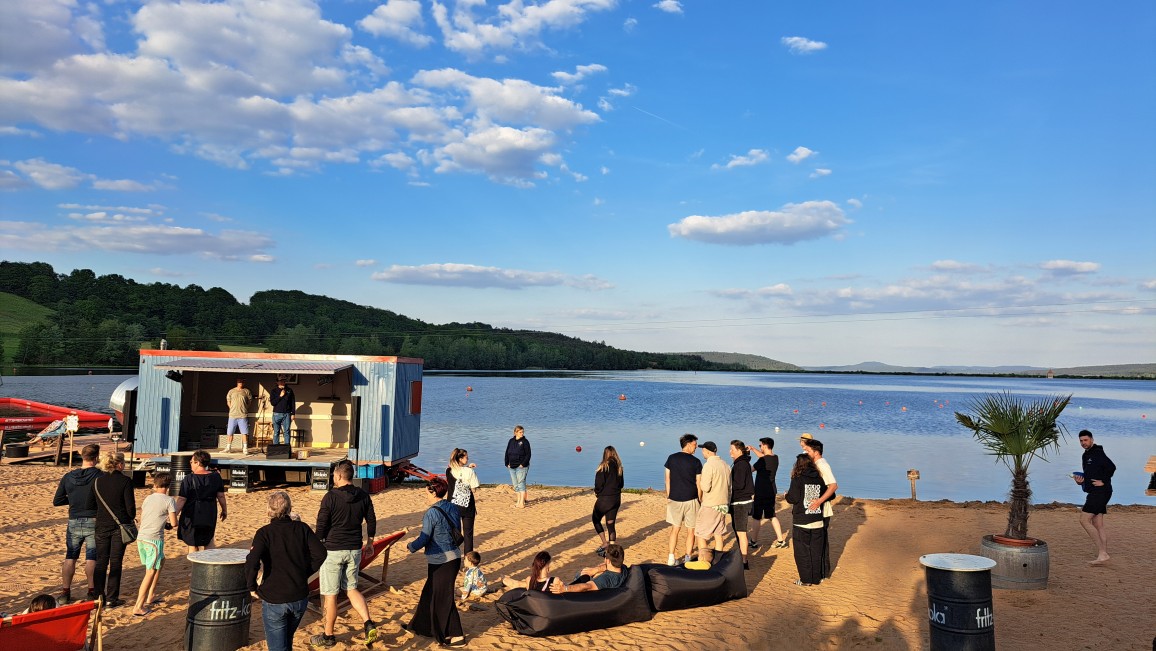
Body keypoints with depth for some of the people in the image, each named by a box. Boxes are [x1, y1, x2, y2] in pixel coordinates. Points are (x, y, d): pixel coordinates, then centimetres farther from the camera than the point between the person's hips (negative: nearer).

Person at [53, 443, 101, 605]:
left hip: (74, 523, 3)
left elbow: (57, 501, 7)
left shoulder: (68, 477, 1)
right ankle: (92, 591, 8)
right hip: (94, 523, -3)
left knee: (70, 558, 13)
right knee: (92, 558, 4)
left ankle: (65, 593, 15)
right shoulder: (100, 476, -12)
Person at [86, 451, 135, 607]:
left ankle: (99, 596, 16)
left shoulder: (97, 481, 2)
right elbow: (130, 506, -11)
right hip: (120, 525, -3)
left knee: (101, 561, 12)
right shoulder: (125, 480, -11)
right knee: (115, 562, 3)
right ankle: (111, 599, 6)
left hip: (102, 526, 3)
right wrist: (130, 517, 9)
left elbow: (90, 505, 6)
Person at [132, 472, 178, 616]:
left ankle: (150, 596, 27)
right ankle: (138, 607, -8)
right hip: (154, 539, -7)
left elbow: (141, 518, 18)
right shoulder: (169, 500, -6)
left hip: (141, 537, 7)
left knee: (161, 562, 25)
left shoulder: (148, 498, 11)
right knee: (150, 572, -3)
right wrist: (168, 522, 15)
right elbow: (174, 523, -8)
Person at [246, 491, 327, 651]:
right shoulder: (302, 528, 0)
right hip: (300, 598, 4)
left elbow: (252, 562, -22)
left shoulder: (264, 533, -9)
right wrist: (305, 573, 7)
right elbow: (320, 553, -6)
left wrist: (252, 588, -6)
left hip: (274, 601, -4)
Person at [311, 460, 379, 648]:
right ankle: (369, 624, 2)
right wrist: (369, 542, 23)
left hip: (333, 550, -5)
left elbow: (321, 525, -10)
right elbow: (371, 521, 10)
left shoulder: (331, 497, -13)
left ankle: (328, 636, 19)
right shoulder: (363, 496, 2)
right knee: (351, 588, 18)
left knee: (330, 594, 7)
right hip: (354, 550, 5)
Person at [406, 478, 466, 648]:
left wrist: (410, 546, 5)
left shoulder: (431, 513, -18)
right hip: (454, 556, 8)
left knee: (443, 598, 3)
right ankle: (422, 626, 36)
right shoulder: (452, 508, 5)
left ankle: (457, 636, 8)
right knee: (429, 593, 22)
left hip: (440, 561, -8)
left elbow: (424, 539, -16)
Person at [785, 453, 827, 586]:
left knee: (802, 551, 6)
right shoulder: (819, 479, 3)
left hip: (802, 522, -4)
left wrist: (787, 494, 6)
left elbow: (793, 498, -15)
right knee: (816, 551, 13)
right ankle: (816, 578, 20)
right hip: (818, 521, 5)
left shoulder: (797, 479, -11)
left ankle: (806, 579, 9)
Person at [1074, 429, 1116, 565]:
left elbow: (1111, 467, -24)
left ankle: (1102, 553, -12)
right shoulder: (1086, 455, 18)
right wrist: (1080, 480, 6)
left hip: (1100, 492, -10)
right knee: (1098, 525, 9)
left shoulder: (1097, 453, -11)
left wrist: (1103, 482, -16)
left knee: (1084, 520, -12)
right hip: (1095, 493, 10)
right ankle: (1103, 554, 10)